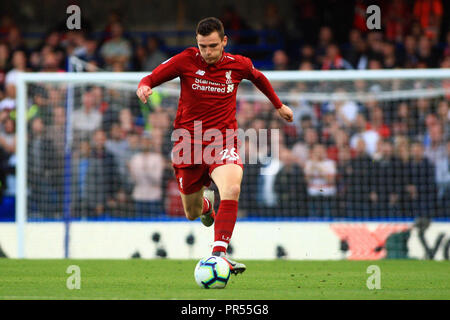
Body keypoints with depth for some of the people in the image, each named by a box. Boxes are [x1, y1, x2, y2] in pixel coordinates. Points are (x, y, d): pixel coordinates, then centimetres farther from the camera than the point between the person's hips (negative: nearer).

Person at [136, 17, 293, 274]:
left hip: (223, 142, -1)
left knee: (232, 190, -32)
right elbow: (151, 78, 0)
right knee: (192, 213, 11)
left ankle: (219, 253, -32)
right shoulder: (185, 61, -6)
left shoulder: (239, 65, -1)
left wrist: (279, 105, 32)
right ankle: (207, 202, 50)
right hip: (189, 142, 1)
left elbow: (259, 78, 22)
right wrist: (144, 87, -25)